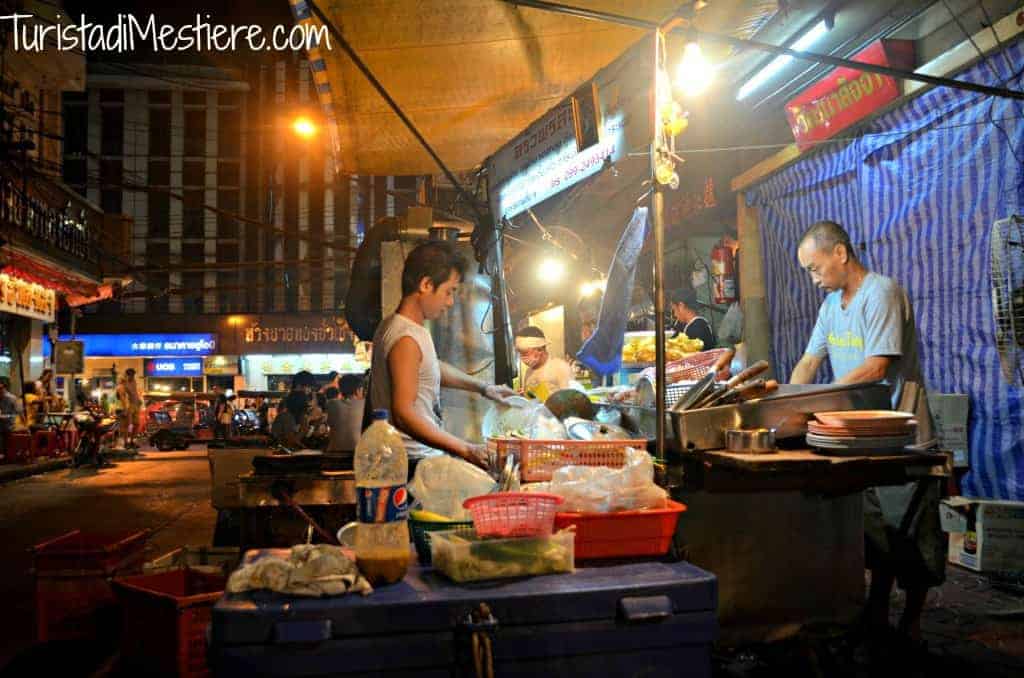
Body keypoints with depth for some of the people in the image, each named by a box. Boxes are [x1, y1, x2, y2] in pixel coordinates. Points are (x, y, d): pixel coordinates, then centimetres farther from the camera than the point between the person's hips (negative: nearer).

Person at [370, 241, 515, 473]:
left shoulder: (395, 325, 12)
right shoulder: (407, 340, -19)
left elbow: (433, 368, 29)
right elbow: (404, 414, -25)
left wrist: (483, 387, 24)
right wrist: (466, 449, -28)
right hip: (416, 461, -9)